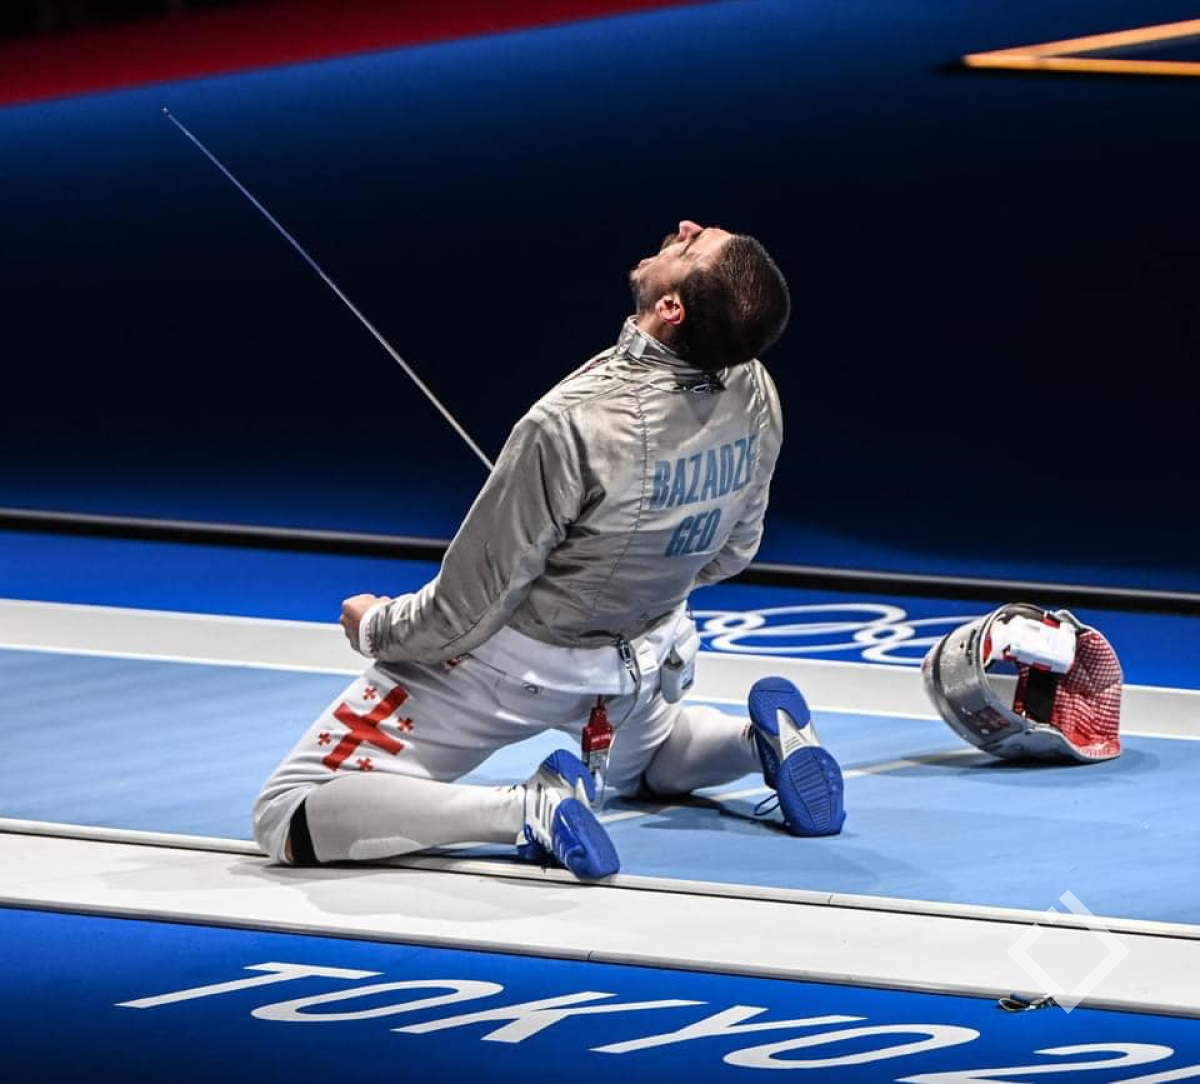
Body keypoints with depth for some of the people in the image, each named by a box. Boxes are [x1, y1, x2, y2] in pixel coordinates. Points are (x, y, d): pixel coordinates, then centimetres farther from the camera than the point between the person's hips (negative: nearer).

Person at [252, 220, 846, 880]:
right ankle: (766, 739, 9)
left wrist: (374, 627, -4)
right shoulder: (754, 393, -18)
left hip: (513, 661, -6)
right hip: (640, 656, 6)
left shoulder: (573, 428, -37)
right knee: (641, 763, 41)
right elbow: (730, 553, 3)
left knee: (285, 819, -8)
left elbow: (460, 618, -25)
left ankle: (529, 808, -20)